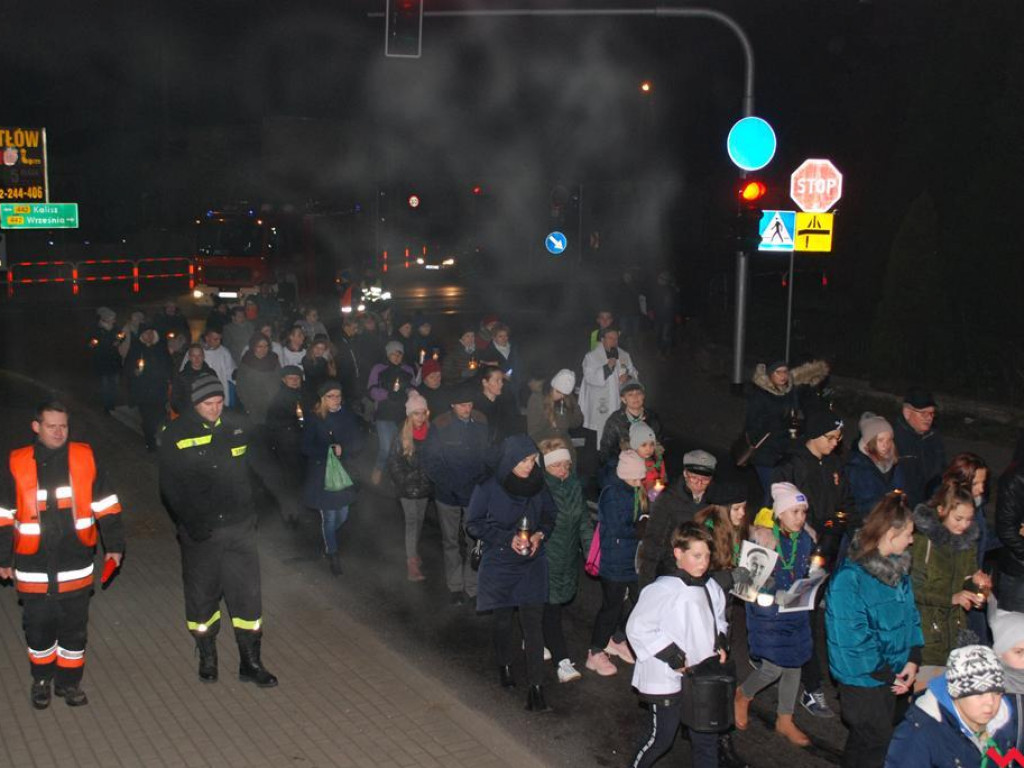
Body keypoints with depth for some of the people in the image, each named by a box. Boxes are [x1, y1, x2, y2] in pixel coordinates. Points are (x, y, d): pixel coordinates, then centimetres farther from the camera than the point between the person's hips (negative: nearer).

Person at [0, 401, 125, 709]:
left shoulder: (84, 458, -3)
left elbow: (106, 506, 5)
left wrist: (113, 544, 5)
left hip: (76, 567, 0)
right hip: (33, 569, 0)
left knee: (74, 628, 12)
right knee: (38, 627, 11)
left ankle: (69, 681, 30)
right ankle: (41, 680, 33)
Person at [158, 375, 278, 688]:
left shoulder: (237, 425, 0)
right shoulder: (175, 435, -8)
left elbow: (254, 468, 12)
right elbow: (170, 486, -6)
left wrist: (250, 510, 12)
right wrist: (189, 522, -13)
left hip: (239, 527, 2)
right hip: (200, 531, -2)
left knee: (248, 594, 3)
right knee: (202, 595, 11)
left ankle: (251, 663, 15)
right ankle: (207, 657, 31)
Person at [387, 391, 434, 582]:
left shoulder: (430, 433, -5)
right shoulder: (402, 436, -11)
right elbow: (393, 462, -7)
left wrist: (432, 481, 1)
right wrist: (403, 482, -9)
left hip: (425, 485, 3)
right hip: (409, 486, -3)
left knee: (419, 521, 15)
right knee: (412, 521, -6)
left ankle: (414, 551, 32)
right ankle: (412, 563, -6)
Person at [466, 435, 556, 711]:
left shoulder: (537, 484, -5)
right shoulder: (488, 487, -14)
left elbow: (549, 514, 11)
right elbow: (474, 524, -8)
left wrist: (540, 534, -9)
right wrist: (508, 538, -17)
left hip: (532, 564, 1)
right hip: (499, 564, -1)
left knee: (533, 623, -5)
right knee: (504, 621, 14)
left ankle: (536, 687, 0)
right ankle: (505, 666, 42)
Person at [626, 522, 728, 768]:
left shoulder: (712, 588, 1)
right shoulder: (662, 591, -20)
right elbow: (637, 627, -19)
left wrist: (721, 643, 0)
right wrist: (673, 655, -18)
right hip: (666, 680, -6)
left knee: (706, 738, 14)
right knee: (662, 738, 9)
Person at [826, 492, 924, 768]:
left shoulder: (898, 568, 2)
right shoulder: (849, 578, -25)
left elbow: (910, 613, 8)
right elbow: (852, 638, -24)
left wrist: (913, 658, -4)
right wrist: (885, 674, -17)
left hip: (892, 675, 7)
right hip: (864, 680, -7)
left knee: (863, 739, 22)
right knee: (875, 745, 4)